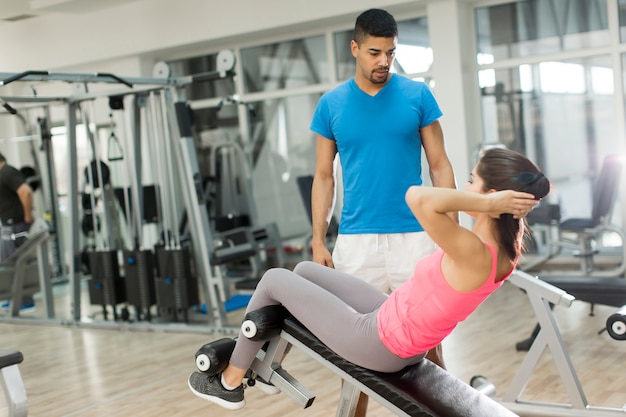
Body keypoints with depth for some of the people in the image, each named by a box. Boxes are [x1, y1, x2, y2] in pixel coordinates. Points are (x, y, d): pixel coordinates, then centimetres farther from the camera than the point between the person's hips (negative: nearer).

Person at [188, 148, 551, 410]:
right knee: (304, 270, 22)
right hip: (401, 333, 9)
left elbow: (418, 198, -51)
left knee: (273, 280, 8)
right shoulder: (505, 249, -8)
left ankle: (231, 382, 27)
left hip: (380, 345, -9)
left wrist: (486, 202, -42)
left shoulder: (474, 254, -35)